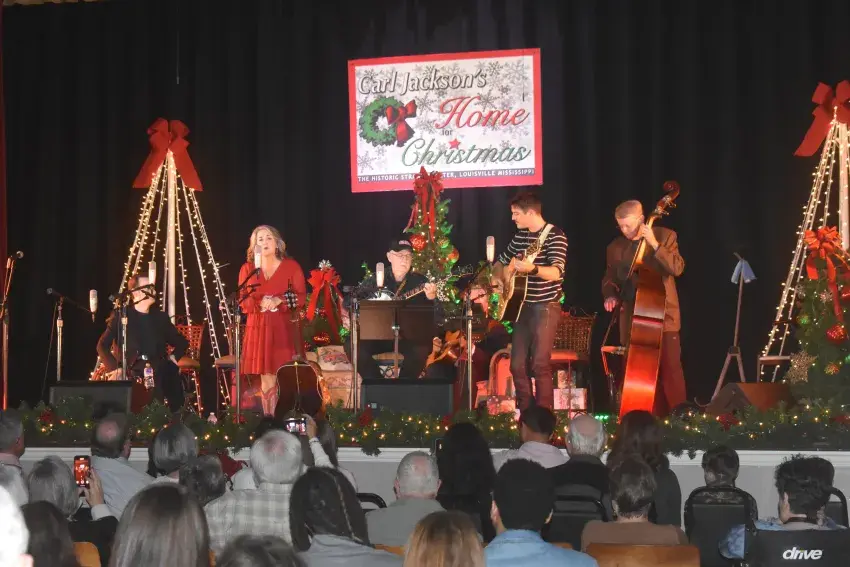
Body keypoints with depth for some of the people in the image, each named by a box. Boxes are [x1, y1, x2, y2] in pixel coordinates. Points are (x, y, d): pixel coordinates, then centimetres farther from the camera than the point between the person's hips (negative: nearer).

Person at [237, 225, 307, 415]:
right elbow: (243, 300, 5)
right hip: (258, 329, 2)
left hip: (284, 328, -2)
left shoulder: (291, 266, 3)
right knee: (266, 377, 0)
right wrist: (259, 303, -15)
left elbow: (301, 297, -1)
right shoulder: (247, 268, 9)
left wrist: (279, 301, -17)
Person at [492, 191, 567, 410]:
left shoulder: (555, 235, -11)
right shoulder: (520, 236, 11)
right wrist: (497, 278, 8)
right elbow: (501, 262, 27)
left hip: (545, 307, -7)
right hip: (523, 306, 7)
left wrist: (532, 268, -40)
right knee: (517, 365, 6)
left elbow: (556, 272, -24)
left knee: (539, 364, -12)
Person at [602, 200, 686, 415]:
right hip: (632, 318, 4)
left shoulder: (664, 236, -2)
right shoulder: (615, 247, 8)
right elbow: (610, 279, 19)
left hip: (662, 315, -4)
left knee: (669, 369, -7)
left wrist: (655, 244, -23)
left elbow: (677, 268, -14)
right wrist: (611, 295, -3)